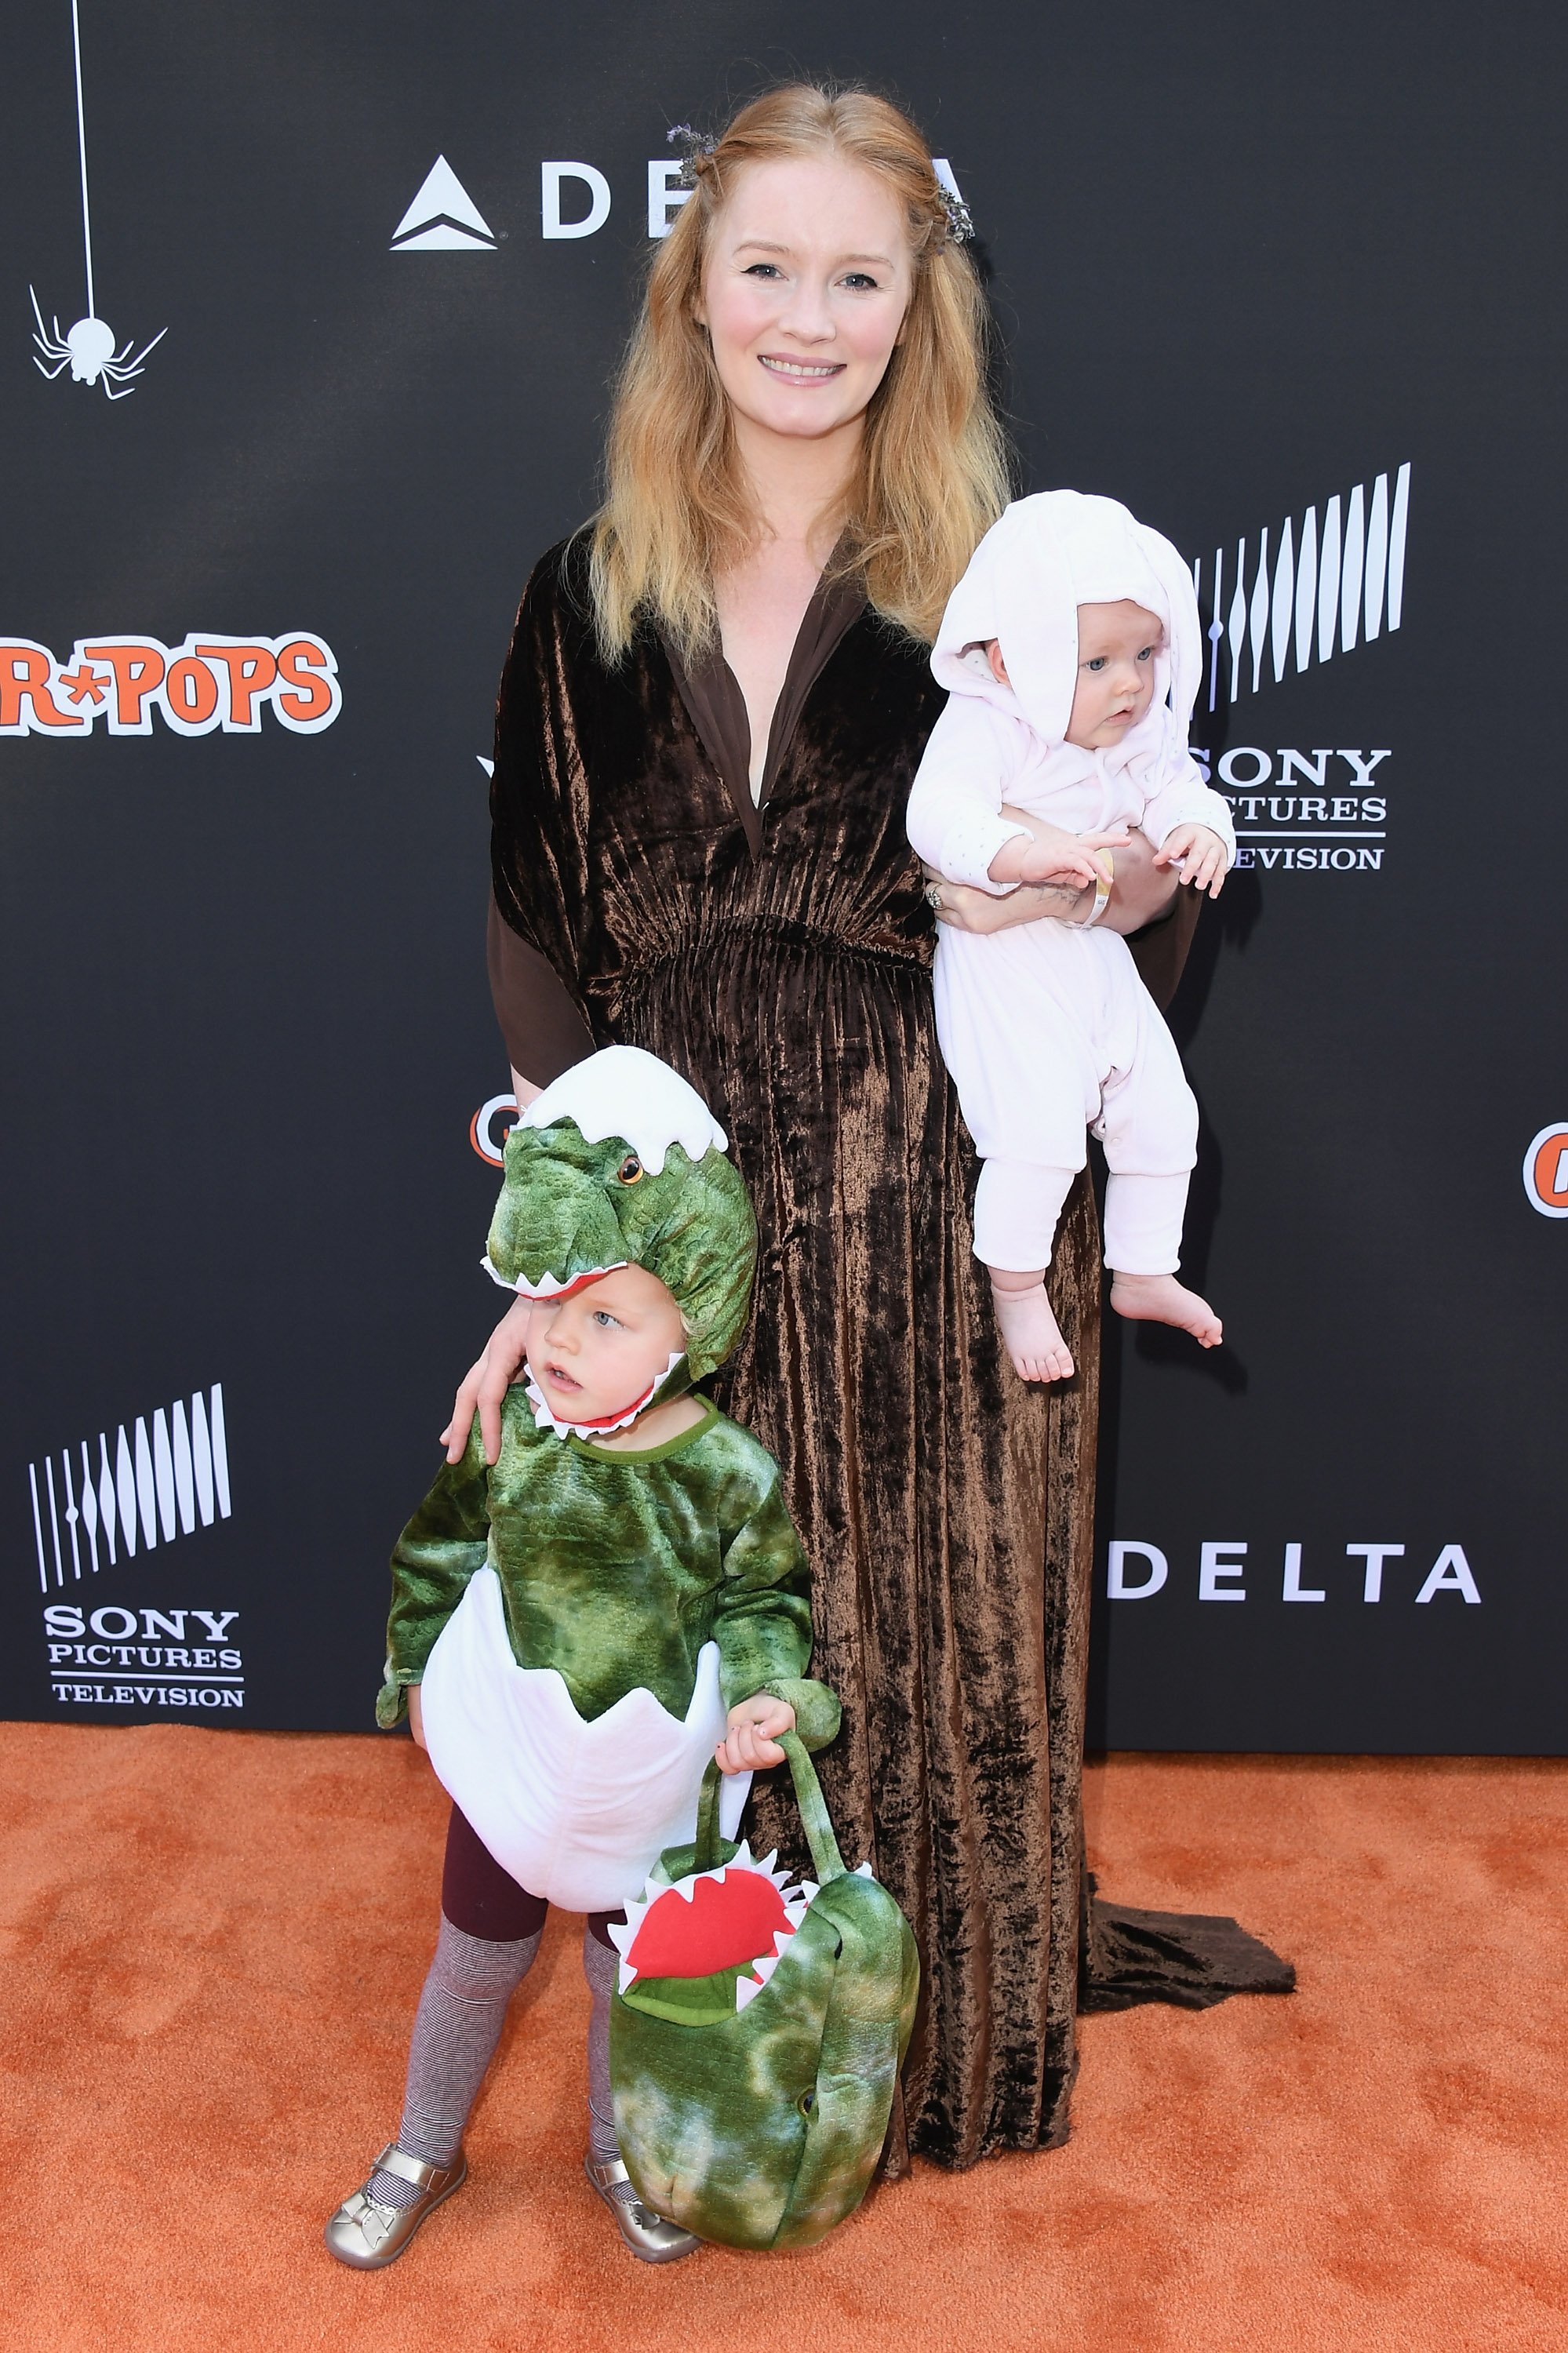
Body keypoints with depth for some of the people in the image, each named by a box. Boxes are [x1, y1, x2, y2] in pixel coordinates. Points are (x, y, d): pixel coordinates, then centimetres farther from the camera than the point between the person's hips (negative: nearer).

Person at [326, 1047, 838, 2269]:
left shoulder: (730, 1470, -24)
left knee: (632, 1978, 22)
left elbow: (761, 1598, -6)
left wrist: (767, 1690, -23)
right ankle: (422, 2153, 49)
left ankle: (621, 2149, 52)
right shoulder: (507, 1433, -20)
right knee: (473, 1964, 22)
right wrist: (418, 1674, 6)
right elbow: (437, 1549, -1)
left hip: (651, 1789, -1)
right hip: (511, 1765, 1)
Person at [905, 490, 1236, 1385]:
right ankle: (1017, 1286, 6)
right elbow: (939, 817, -29)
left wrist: (1199, 831, -17)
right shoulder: (985, 727, -17)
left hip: (1099, 954, 7)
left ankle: (1143, 1274, 29)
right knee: (1041, 1129, -18)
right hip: (1004, 961, -7)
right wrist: (1036, 852, -43)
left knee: (1163, 1113, 9)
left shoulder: (1144, 731, 4)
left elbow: (1178, 788, 8)